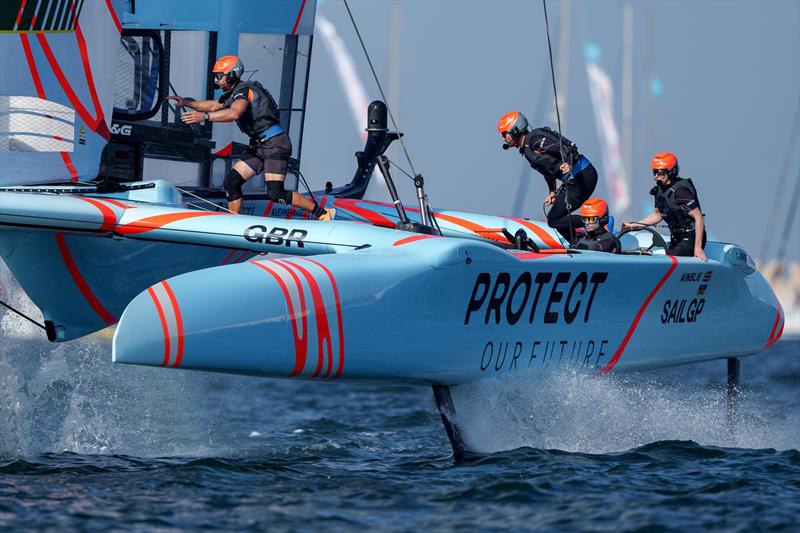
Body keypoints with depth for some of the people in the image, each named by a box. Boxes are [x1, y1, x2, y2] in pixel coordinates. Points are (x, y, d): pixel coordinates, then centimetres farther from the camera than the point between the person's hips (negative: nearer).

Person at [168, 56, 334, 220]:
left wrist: (204, 117, -37)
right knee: (231, 182, 2)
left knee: (275, 194, -17)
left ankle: (322, 213, -7)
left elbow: (234, 113, -34)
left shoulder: (244, 90, -15)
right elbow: (213, 106, 28)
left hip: (275, 143, -10)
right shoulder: (232, 95, 15)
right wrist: (186, 102, 16)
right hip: (259, 146, 10)